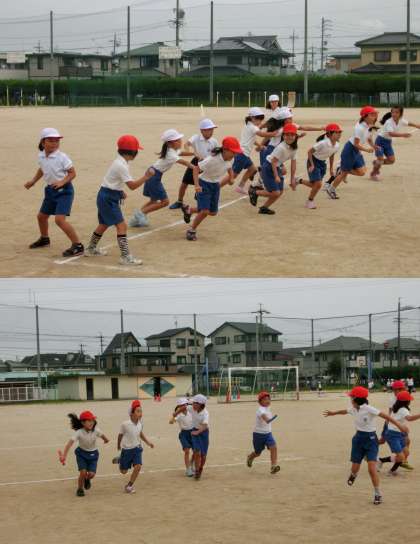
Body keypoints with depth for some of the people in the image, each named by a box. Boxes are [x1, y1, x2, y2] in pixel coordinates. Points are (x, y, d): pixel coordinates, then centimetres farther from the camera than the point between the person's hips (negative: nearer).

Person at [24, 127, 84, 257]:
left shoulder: (62, 157, -18)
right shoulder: (41, 156, 2)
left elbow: (72, 173, -13)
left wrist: (62, 182, -26)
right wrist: (33, 181, 19)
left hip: (64, 190, -8)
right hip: (50, 189, 8)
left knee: (60, 219, -21)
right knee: (41, 216, 22)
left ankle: (78, 246, -13)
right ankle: (44, 239, 51)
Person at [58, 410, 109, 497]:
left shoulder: (96, 430, -21)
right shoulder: (79, 432, -28)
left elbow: (102, 435, 2)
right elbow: (70, 443, -37)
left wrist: (106, 440, 25)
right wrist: (64, 455, -50)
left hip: (93, 454, 2)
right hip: (81, 453, -2)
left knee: (91, 474, -9)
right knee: (83, 472, -16)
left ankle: (87, 479, 30)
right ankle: (80, 489, 12)